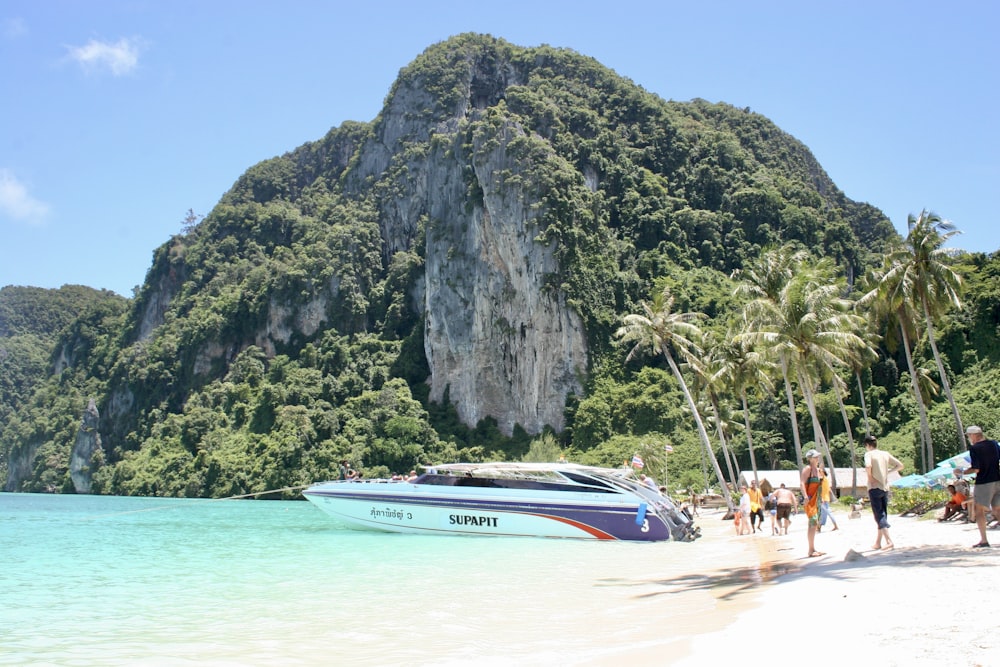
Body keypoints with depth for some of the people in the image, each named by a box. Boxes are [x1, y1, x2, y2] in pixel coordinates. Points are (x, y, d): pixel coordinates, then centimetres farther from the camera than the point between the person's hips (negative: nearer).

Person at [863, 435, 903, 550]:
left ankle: (889, 541, -17)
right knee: (883, 515, 13)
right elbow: (900, 465, 10)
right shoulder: (885, 454, 10)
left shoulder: (869, 454, -7)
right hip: (885, 488, 6)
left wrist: (870, 477, -11)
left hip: (874, 488, -6)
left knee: (879, 516, -5)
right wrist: (887, 471, 13)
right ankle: (878, 543, 20)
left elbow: (868, 466, -26)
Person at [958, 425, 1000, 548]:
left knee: (980, 511, 3)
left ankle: (984, 540, -1)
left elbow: (976, 469, -17)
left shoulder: (974, 448, -13)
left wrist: (962, 472, -3)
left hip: (983, 482, -6)